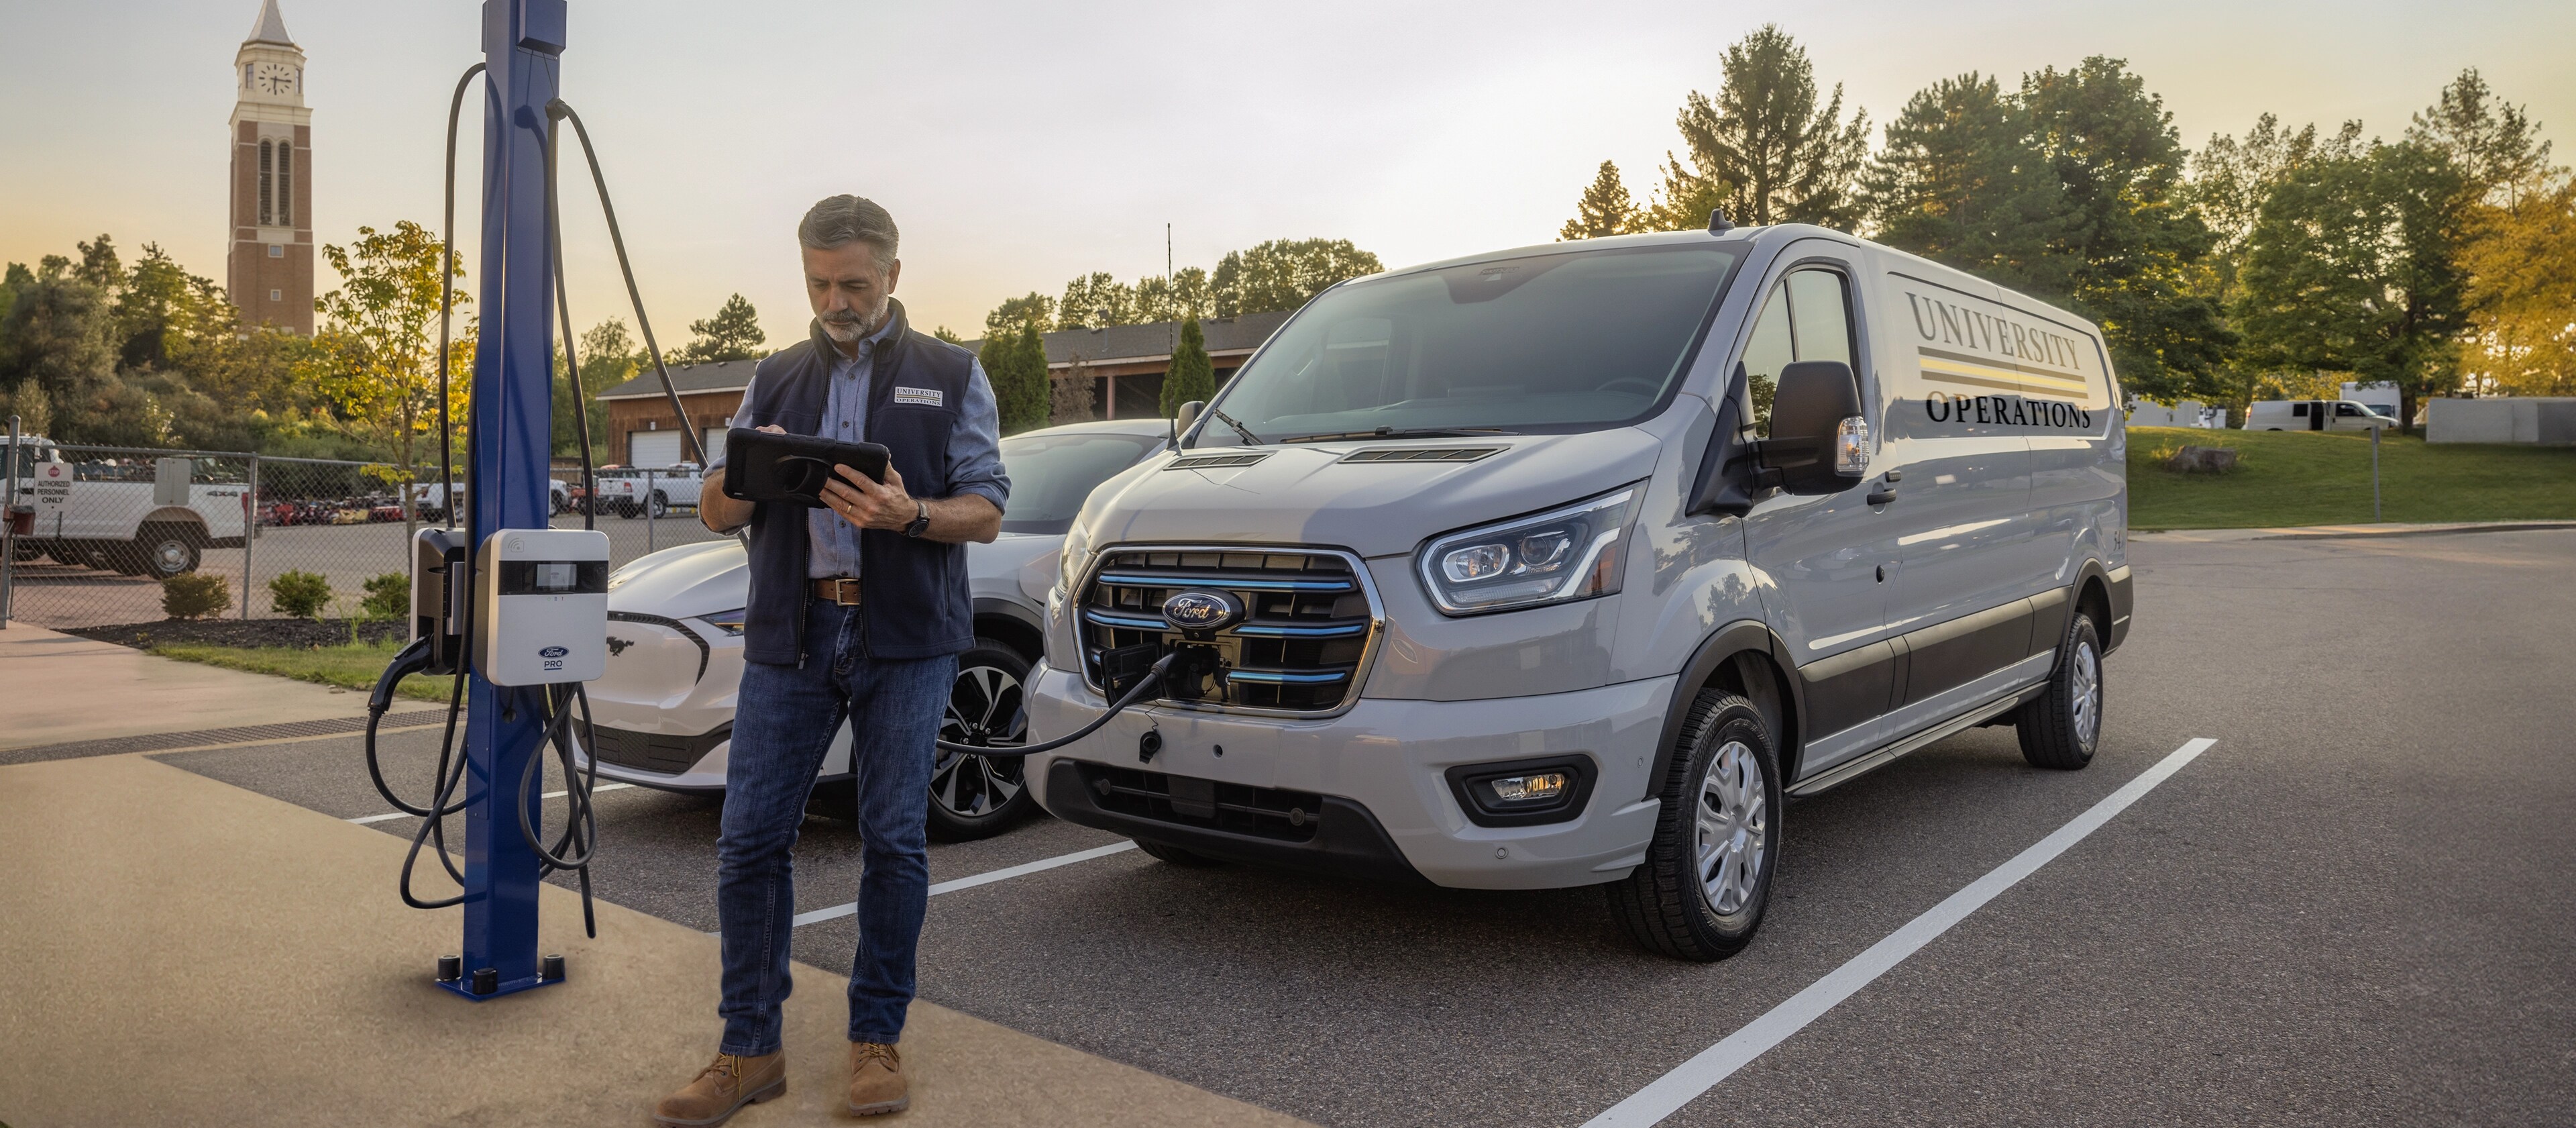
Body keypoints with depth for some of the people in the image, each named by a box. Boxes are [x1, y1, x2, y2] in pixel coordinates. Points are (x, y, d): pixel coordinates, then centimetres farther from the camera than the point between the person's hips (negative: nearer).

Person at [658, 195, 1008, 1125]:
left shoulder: (951, 377, 8)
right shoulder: (776, 379, 16)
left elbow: (985, 512, 1)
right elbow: (714, 513, 13)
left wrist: (907, 515, -19)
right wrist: (745, 478, -10)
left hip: (905, 639, -2)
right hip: (790, 636, 3)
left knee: (894, 841, 2)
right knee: (751, 839, -2)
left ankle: (876, 1039, 16)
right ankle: (750, 1050, 10)